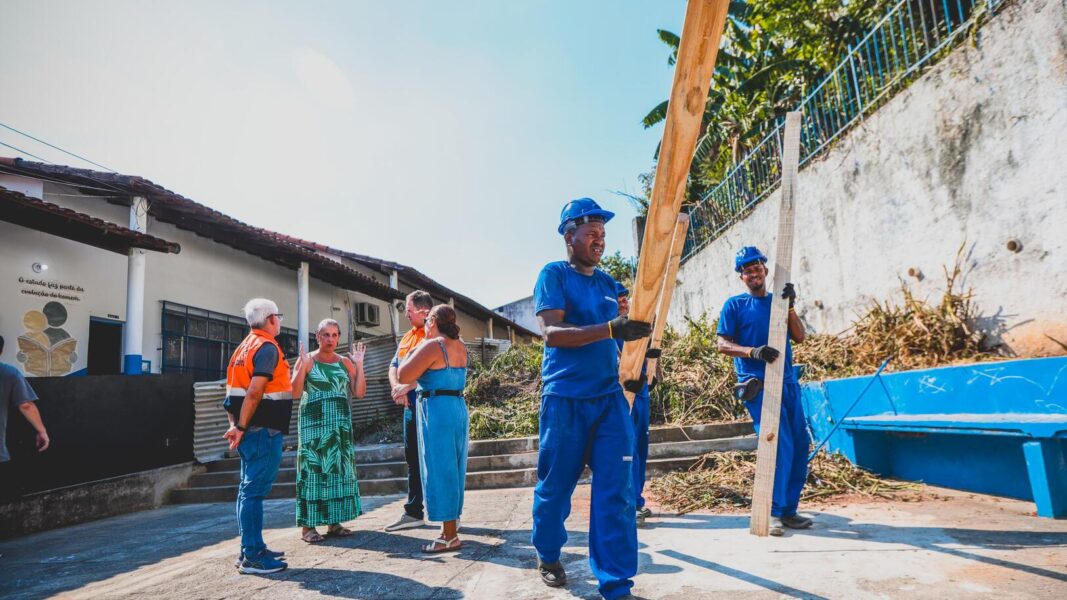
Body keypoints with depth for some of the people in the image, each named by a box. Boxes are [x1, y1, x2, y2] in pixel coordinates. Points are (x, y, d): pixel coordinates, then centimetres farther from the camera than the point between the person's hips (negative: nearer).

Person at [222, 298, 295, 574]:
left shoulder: (243, 348, 17)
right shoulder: (268, 347, -12)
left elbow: (232, 392, 16)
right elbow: (255, 392, -22)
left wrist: (235, 425, 13)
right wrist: (241, 427, -17)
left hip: (250, 430, 10)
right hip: (264, 430, -9)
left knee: (249, 489, 14)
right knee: (254, 490, -6)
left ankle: (252, 549, 22)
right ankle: (252, 556, 0)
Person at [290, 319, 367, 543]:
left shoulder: (345, 362, 10)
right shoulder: (307, 360, 0)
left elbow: (359, 393, 3)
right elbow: (295, 393, -11)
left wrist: (359, 365, -2)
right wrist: (303, 365, -18)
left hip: (341, 423, 4)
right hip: (314, 422, -4)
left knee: (339, 467, 4)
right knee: (313, 467, -4)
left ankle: (334, 522, 13)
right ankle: (308, 525, 2)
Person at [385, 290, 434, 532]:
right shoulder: (406, 337, 17)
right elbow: (394, 366, 16)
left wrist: (405, 388, -18)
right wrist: (396, 388, -3)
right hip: (410, 405, 8)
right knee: (413, 459, 15)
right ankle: (413, 513, 26)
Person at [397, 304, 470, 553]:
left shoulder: (432, 346, -13)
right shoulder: (461, 346, 10)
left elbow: (403, 376, -13)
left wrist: (414, 351, 0)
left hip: (436, 410, -8)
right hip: (458, 408, 8)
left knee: (439, 469, -2)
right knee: (452, 468, 15)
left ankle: (450, 536, 4)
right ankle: (451, 525, 25)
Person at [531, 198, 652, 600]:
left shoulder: (607, 282, 15)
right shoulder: (554, 274, -3)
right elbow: (551, 333, -16)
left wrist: (636, 333, 0)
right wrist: (610, 330, -27)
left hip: (610, 397, 5)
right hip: (564, 398, -4)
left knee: (617, 491, 0)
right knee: (555, 485, 10)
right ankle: (548, 556, 35)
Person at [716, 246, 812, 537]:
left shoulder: (778, 301, 15)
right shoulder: (735, 305, 3)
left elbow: (799, 337, 4)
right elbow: (723, 344, -4)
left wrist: (790, 305, -9)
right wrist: (753, 352, -20)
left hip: (787, 382, 6)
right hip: (758, 385, -6)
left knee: (800, 445, 7)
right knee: (781, 445, -14)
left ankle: (788, 509, 20)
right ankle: (773, 512, -3)